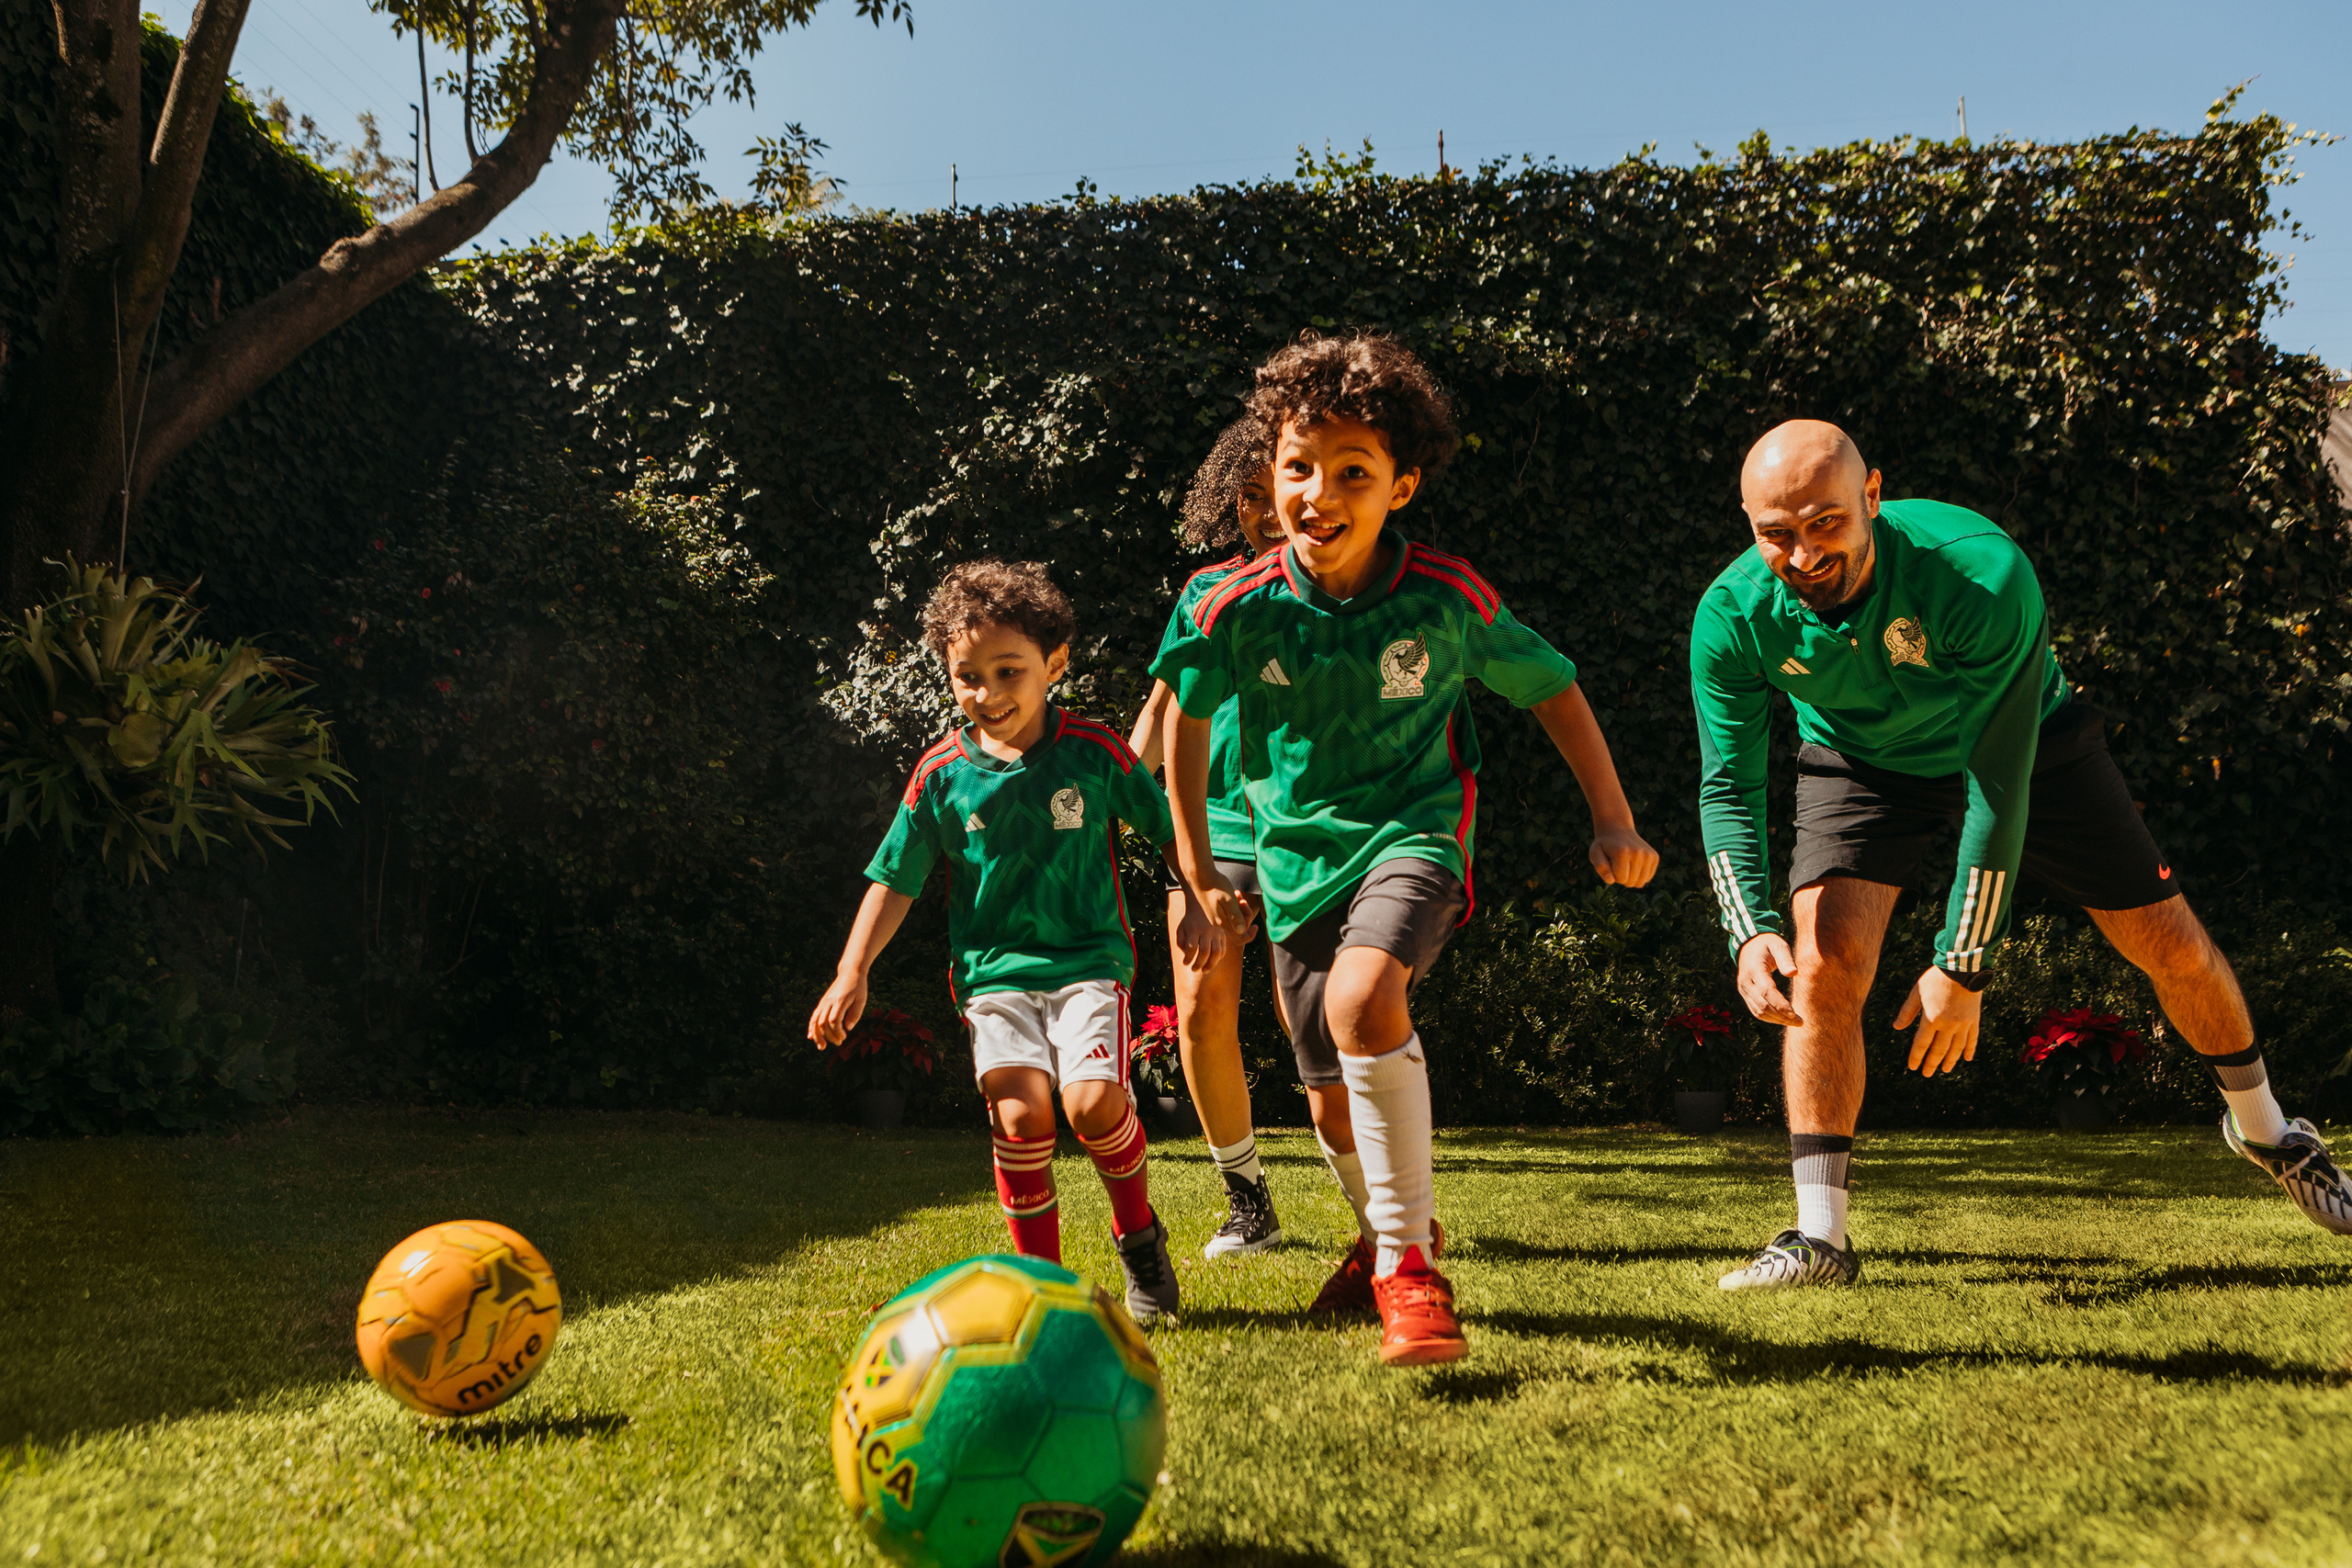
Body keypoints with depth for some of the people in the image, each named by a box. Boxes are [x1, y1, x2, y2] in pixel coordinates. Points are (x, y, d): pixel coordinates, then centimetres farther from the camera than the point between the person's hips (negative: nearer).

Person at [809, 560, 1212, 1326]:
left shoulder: (1094, 751, -3)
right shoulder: (942, 772, 1)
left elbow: (1171, 828, 10)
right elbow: (894, 881, 8)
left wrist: (1198, 907, 2)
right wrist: (852, 973, 3)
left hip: (1088, 959, -1)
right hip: (993, 969, 1)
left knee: (1095, 1102, -21)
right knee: (1020, 1112, -20)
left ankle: (1139, 1234, 10)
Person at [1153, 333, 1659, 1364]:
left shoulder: (1447, 599, -14)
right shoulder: (1237, 608, -10)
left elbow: (1553, 688, 2)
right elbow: (1187, 715, 8)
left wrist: (1613, 821, 1)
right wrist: (1196, 866, 10)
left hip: (1412, 834, -3)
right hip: (1296, 857, 3)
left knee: (1364, 994, -33)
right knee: (1338, 1092, 11)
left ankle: (1407, 1264, -19)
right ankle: (1391, 1227, 43)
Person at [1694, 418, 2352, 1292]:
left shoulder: (1982, 573, -38)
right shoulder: (1732, 618, -29)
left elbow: (1999, 780, -34)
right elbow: (1727, 786, -25)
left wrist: (1963, 964, -32)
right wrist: (1752, 931, -42)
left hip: (2025, 741, -1)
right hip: (1862, 764, 1)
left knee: (2172, 946, 5)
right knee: (1822, 966, -20)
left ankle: (2264, 1129, 37)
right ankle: (1820, 1238, -11)